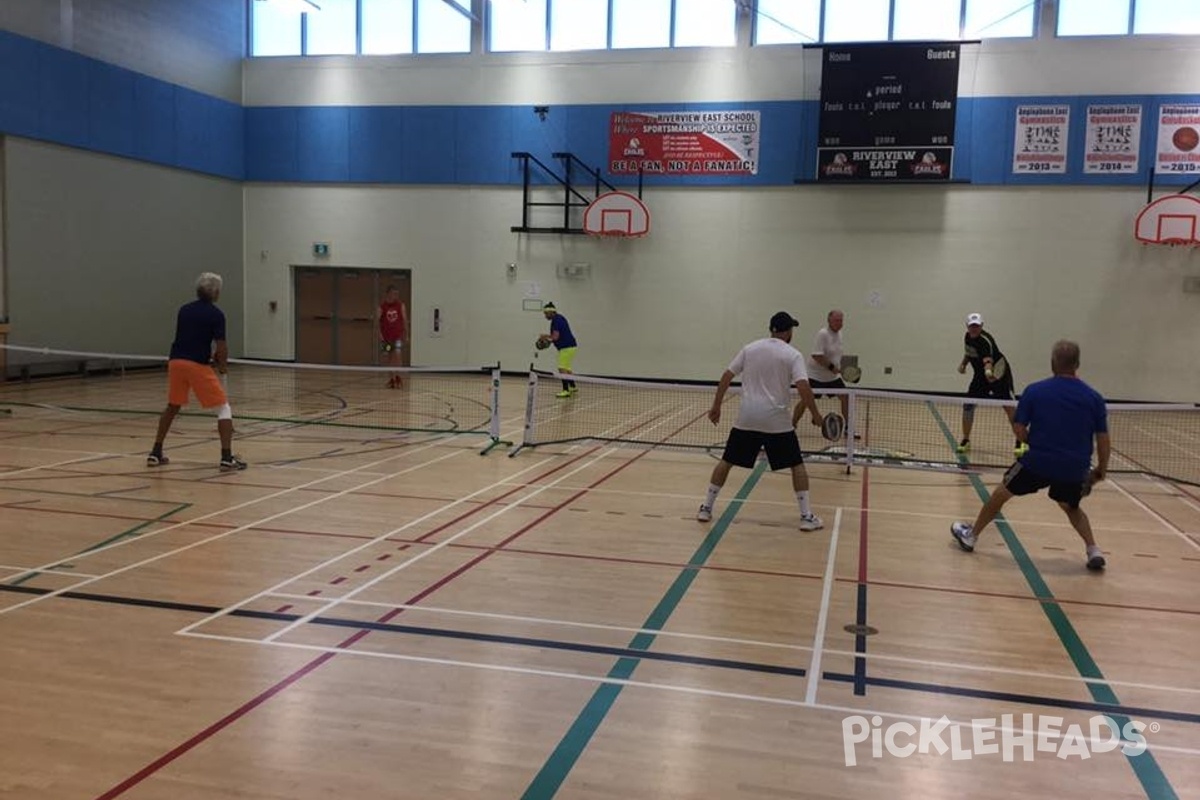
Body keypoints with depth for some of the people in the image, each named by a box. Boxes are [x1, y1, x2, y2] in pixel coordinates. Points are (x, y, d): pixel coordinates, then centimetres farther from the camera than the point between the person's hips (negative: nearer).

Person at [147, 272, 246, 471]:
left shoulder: (184, 310, 15)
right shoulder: (216, 314, -3)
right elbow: (221, 346, -8)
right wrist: (222, 365, 10)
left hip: (176, 361, 6)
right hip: (197, 365, -6)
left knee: (172, 407, 23)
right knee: (224, 409, 2)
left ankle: (155, 453, 27)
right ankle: (227, 457, -7)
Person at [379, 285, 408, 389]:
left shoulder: (401, 305, -1)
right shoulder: (382, 306, -3)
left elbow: (405, 320, 3)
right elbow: (377, 321, -4)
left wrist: (406, 333, 1)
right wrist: (379, 333, -13)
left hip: (398, 335, -1)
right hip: (386, 336, 1)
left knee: (397, 354, -18)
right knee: (390, 357, 8)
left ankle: (397, 376, -10)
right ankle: (392, 378, 17)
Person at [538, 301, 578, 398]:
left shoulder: (556, 320, -16)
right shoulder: (559, 318, 15)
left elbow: (555, 336, -23)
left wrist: (546, 336, -5)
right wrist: (549, 340, 13)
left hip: (567, 347, -11)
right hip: (569, 346, 11)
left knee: (563, 369, -13)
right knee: (566, 368, 22)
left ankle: (566, 391, -16)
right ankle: (572, 387, 31)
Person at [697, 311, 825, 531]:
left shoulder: (750, 348, 7)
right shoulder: (793, 355, -3)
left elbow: (726, 377, 5)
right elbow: (803, 388, -15)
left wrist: (716, 407, 12)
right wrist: (816, 416, -4)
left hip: (746, 418, 3)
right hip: (777, 421, -3)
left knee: (726, 461, 14)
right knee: (797, 465, 11)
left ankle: (706, 507, 16)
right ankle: (806, 516, 8)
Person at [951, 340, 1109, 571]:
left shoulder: (1034, 391, -4)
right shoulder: (1094, 398, 0)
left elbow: (1019, 430, -3)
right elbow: (1103, 439, 2)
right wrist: (1101, 469, 15)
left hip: (1037, 462, -2)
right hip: (1075, 469, 2)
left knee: (1002, 492, 21)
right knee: (1071, 508, 31)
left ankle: (971, 535, 33)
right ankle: (1093, 550, 15)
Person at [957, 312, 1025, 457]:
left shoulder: (985, 340, -28)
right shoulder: (967, 337, -2)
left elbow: (988, 360, -46)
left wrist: (988, 371, -66)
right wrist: (963, 363, 3)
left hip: (999, 374, -7)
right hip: (980, 375, 7)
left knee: (1009, 406, -14)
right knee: (968, 405, -2)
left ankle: (1020, 442, -2)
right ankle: (966, 440, 13)